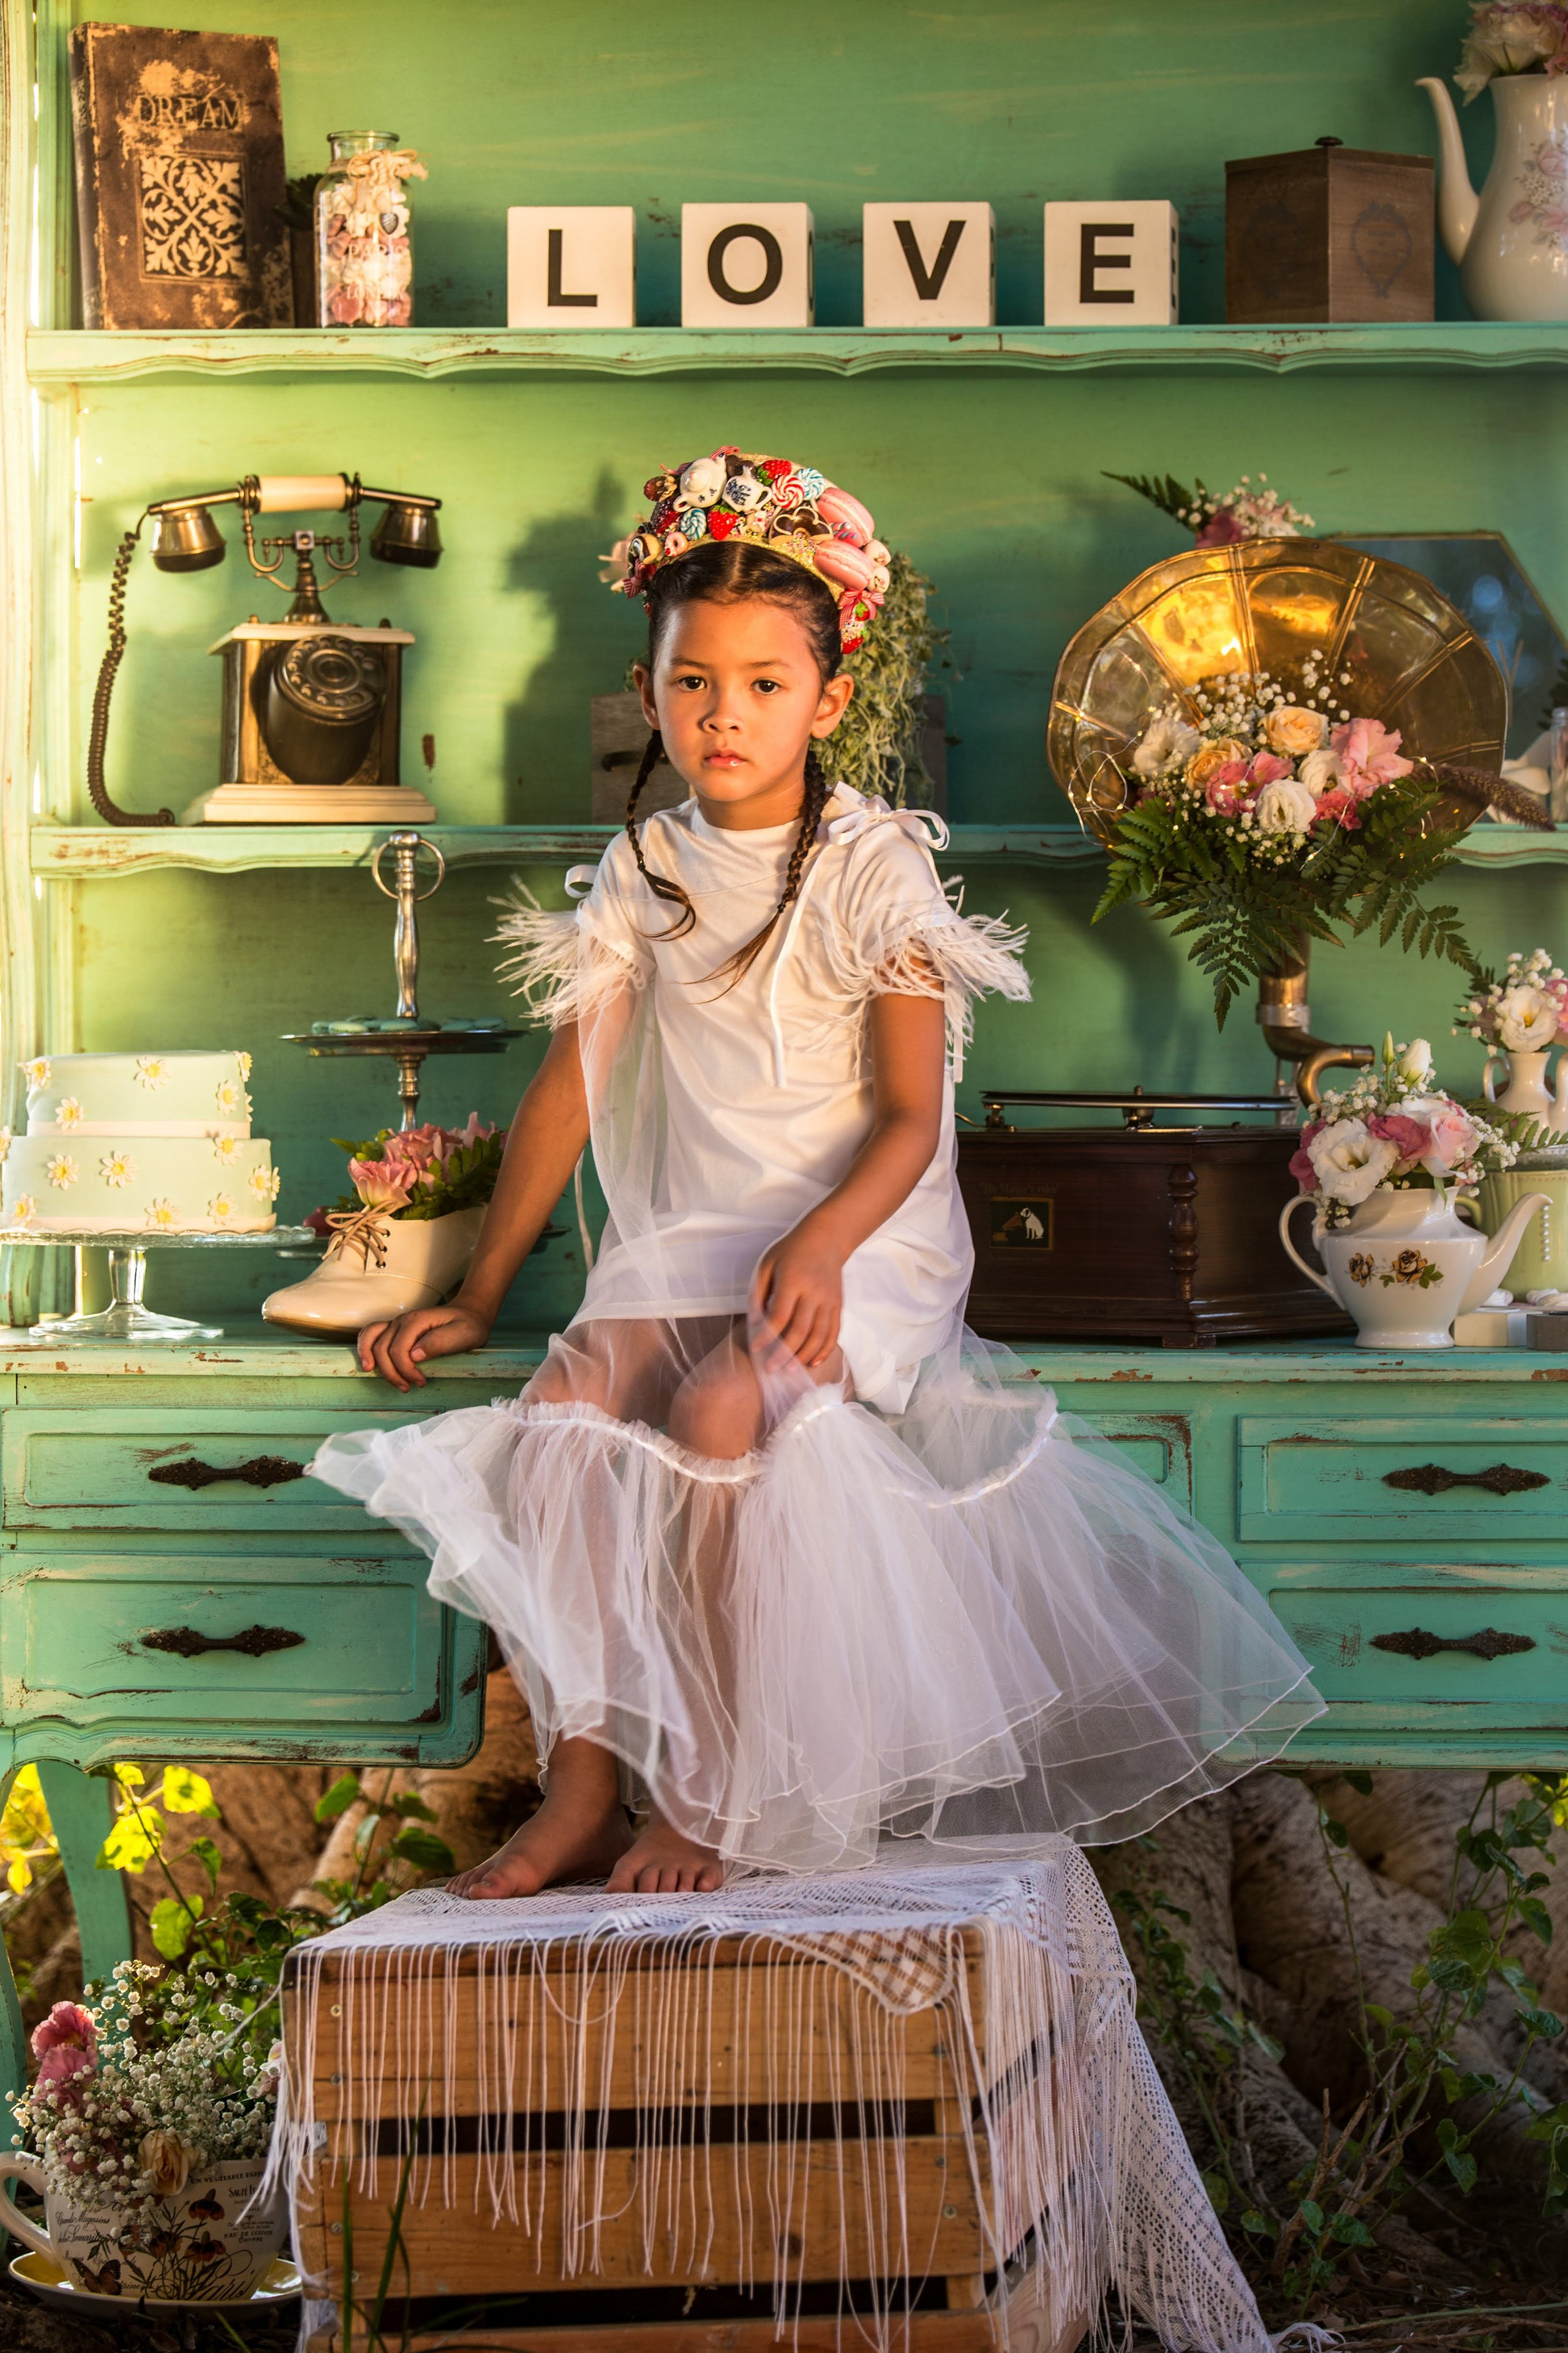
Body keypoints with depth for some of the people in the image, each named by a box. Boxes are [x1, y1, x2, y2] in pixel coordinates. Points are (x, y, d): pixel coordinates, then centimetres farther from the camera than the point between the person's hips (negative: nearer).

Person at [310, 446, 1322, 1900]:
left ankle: (720, 1795, -21)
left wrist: (823, 1242, -30)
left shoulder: (875, 869, -5)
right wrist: (480, 1294, 8)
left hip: (864, 1233, -4)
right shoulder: (644, 872, 9)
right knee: (558, 1417, -24)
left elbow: (909, 1116, -10)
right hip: (687, 1234, 5)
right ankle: (585, 1789, -21)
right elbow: (567, 1088, 11)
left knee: (717, 1411, -32)